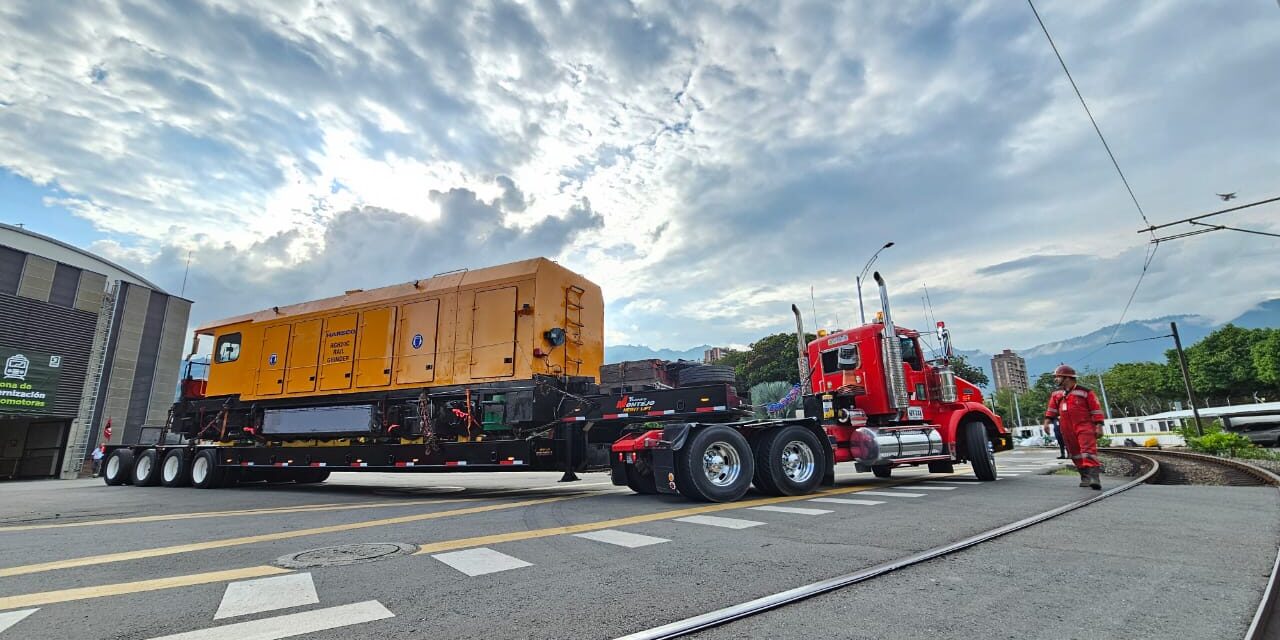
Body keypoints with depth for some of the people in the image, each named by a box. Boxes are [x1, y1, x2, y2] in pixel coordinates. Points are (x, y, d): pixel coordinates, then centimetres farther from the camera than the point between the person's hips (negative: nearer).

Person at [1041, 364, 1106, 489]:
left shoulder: (1085, 392, -1)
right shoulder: (1056, 394, 14)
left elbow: (1096, 409, -2)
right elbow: (1052, 409, 13)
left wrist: (1098, 426, -7)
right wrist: (1047, 422, 2)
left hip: (1084, 427, -5)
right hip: (1067, 430, 5)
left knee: (1088, 450, -16)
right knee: (1075, 454, 7)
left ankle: (1094, 476, -22)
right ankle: (1085, 477, 14)